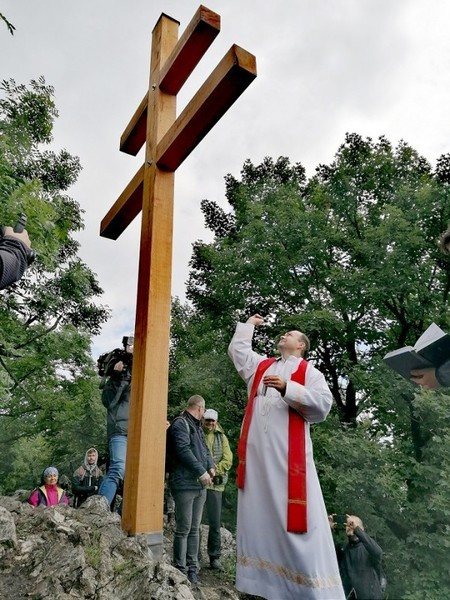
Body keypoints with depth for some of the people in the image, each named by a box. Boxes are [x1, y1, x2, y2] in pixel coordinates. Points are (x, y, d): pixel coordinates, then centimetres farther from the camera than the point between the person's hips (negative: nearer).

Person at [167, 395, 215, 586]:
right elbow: (183, 451, -21)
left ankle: (192, 567, 21)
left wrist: (210, 466, 3)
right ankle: (181, 569, 9)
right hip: (185, 484, -9)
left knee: (194, 529, 13)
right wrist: (201, 471, -20)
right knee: (183, 529, -2)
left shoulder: (197, 426, 17)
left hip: (200, 485, 9)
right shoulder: (180, 424, -11)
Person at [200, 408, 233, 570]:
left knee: (215, 522, 8)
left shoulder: (222, 438, 9)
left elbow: (228, 460, 1)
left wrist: (213, 470, -11)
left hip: (215, 484, 2)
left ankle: (215, 557, 21)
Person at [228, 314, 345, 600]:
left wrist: (288, 388, -17)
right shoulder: (261, 365, 20)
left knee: (291, 513, -7)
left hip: (288, 451, -5)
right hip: (256, 450, 5)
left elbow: (324, 403, -9)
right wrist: (250, 324, 39)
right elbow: (237, 348, 31)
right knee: (258, 513, 7)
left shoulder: (309, 372, 4)